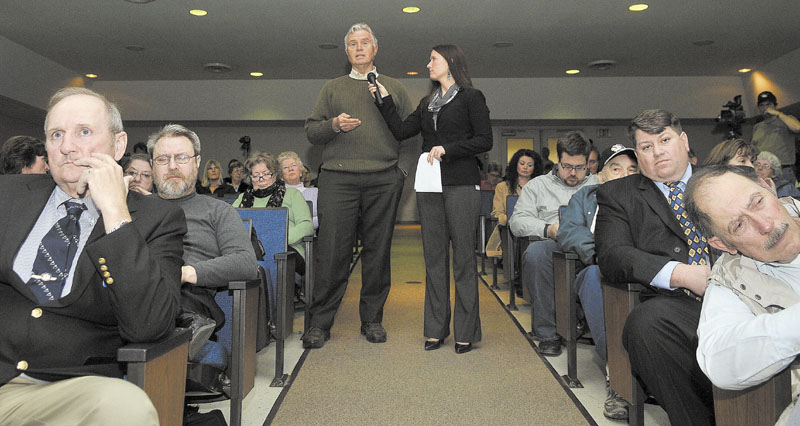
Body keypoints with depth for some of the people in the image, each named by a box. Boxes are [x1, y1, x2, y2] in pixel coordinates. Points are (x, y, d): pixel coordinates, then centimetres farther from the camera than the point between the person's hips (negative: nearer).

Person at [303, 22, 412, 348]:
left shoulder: (393, 88, 19)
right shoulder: (332, 88, 20)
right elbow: (311, 131, 14)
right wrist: (333, 125, -4)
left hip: (383, 180, 1)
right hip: (338, 178, 0)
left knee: (378, 250, 3)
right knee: (332, 251, -4)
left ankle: (372, 319, 15)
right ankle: (320, 323, 6)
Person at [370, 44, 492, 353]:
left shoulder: (471, 97, 3)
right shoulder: (427, 103, 21)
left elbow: (485, 141, -4)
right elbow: (401, 131, 12)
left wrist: (447, 148, -13)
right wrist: (385, 98, 9)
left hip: (462, 185, -5)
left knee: (463, 256, -3)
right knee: (434, 257, 6)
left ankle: (466, 332, 6)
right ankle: (436, 330, 14)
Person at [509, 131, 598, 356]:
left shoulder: (598, 184, 27)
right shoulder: (538, 185, 22)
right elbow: (517, 221, 8)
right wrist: (548, 229, -10)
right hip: (554, 245, 0)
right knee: (535, 252, -37)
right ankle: (547, 334, -25)